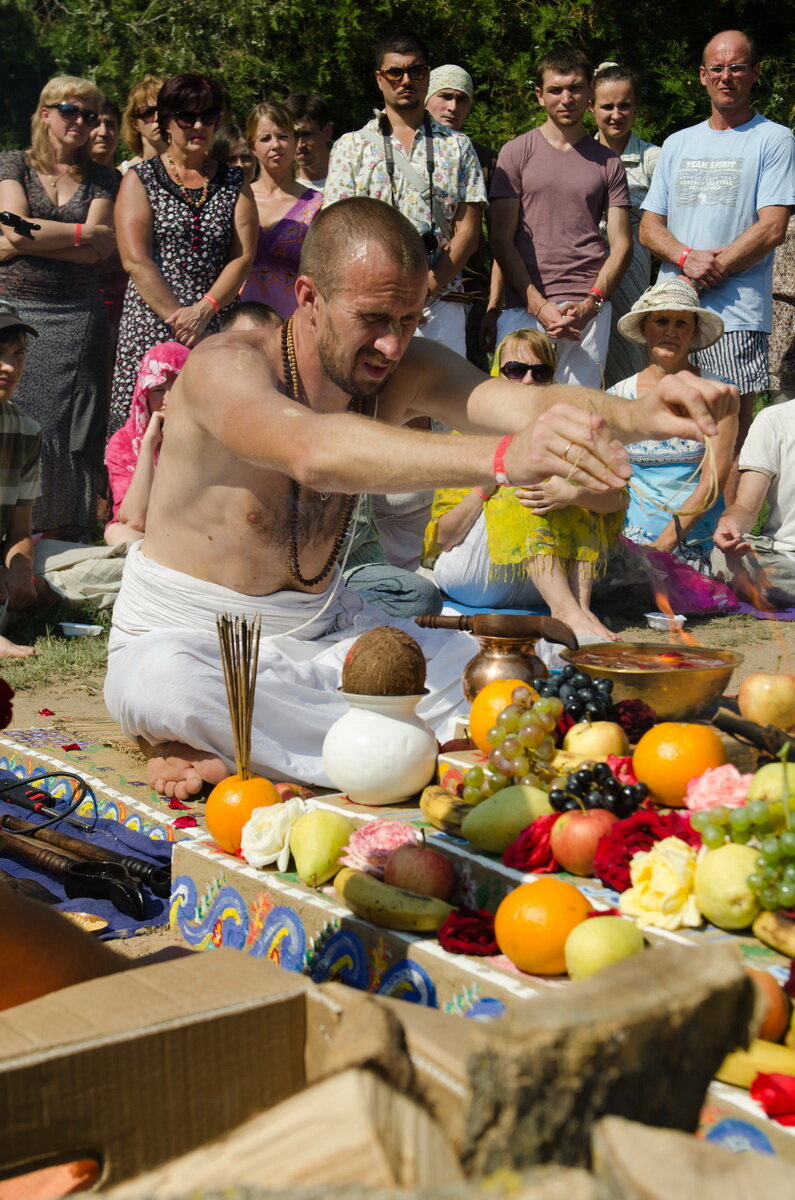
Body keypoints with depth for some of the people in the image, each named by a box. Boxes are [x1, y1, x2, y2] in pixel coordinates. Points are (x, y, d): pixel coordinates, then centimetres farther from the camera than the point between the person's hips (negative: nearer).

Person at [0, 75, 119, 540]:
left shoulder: (104, 181, 13)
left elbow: (97, 252, -1)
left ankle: (57, 541, 3)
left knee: (64, 429, -3)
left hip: (75, 320, 1)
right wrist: (84, 231, -2)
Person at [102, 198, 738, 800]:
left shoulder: (409, 372, -4)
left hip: (324, 631, 6)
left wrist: (638, 415, -46)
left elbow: (524, 401, -24)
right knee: (164, 684, -41)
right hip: (189, 637, -5)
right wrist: (502, 456, -59)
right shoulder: (224, 367, -23)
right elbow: (314, 452, -45)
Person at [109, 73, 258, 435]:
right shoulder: (141, 179, 8)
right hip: (151, 326, -2)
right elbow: (136, 260, -2)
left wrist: (203, 311, -10)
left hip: (217, 326, 2)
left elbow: (243, 256, 5)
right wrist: (178, 318, -11)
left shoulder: (234, 182, 15)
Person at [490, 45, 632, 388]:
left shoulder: (608, 163, 14)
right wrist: (540, 306, -7)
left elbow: (621, 245, 10)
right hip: (524, 307, -1)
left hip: (588, 310, 1)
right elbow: (501, 240, 3)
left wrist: (590, 304, -7)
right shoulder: (516, 153, 9)